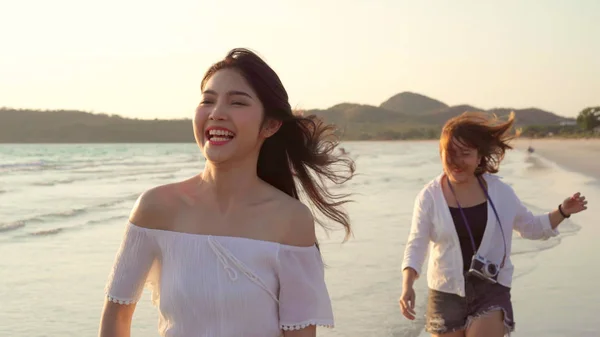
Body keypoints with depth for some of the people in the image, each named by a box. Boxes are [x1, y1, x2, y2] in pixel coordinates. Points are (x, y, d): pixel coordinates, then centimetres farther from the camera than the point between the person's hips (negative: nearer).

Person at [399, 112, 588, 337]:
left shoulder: (499, 192, -1)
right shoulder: (430, 197, -7)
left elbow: (531, 227, 13)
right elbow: (416, 245, -12)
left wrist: (563, 211, -3)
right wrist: (407, 286, -27)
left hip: (491, 292, 0)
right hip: (446, 294, 0)